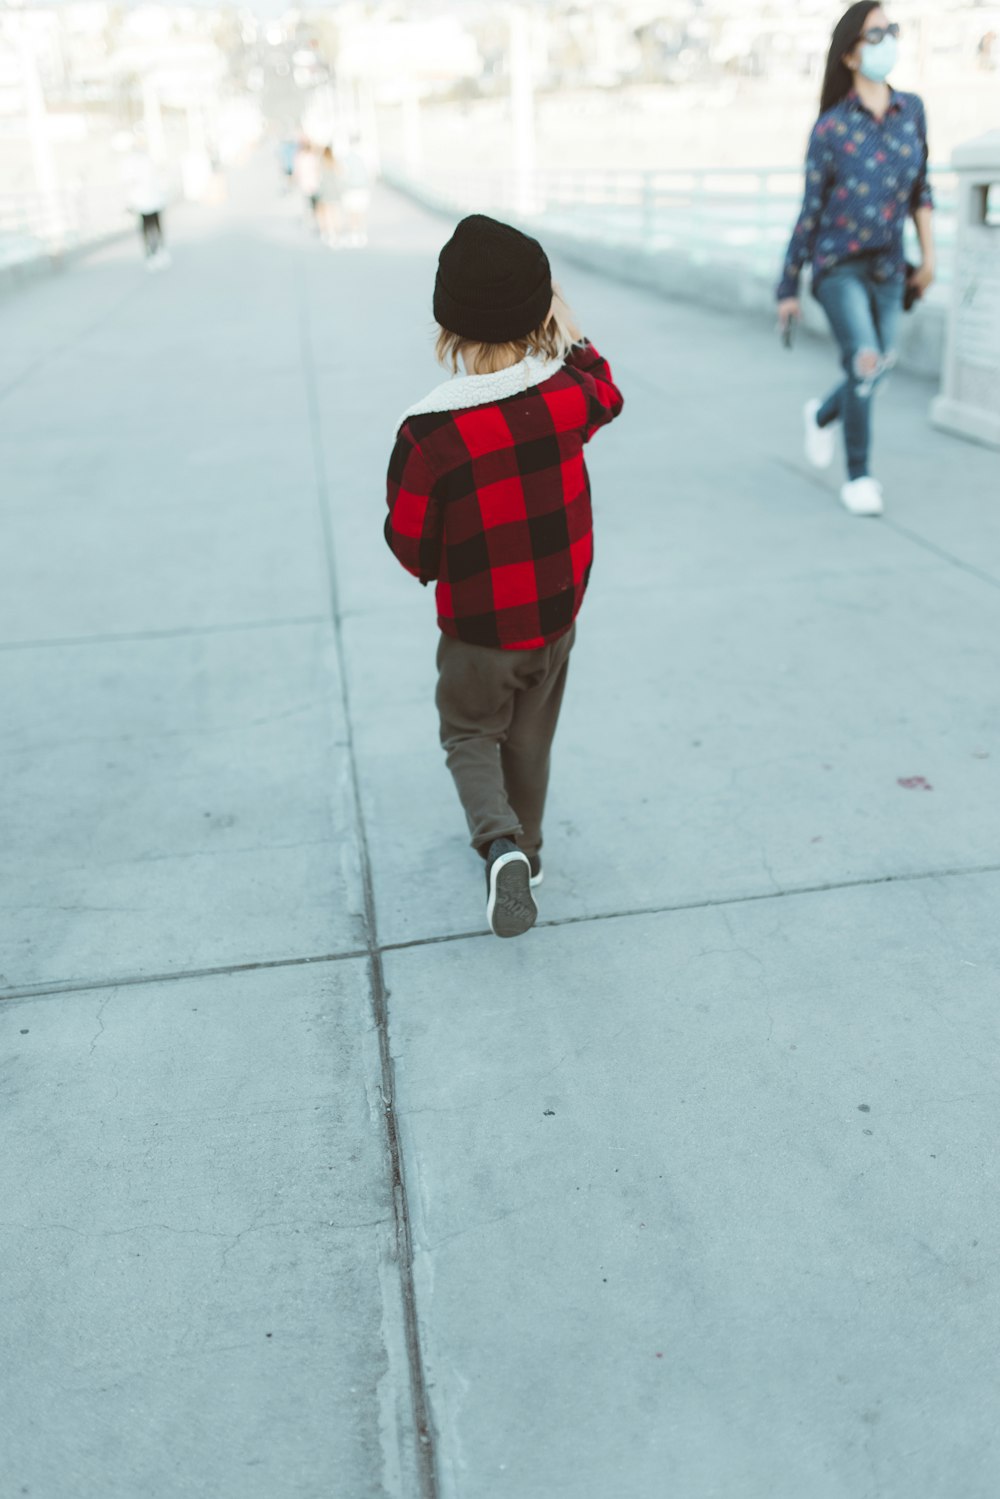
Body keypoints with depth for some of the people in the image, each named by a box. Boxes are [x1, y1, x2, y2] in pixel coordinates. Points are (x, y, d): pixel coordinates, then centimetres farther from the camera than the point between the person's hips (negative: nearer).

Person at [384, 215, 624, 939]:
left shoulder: (428, 431, -24)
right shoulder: (566, 395, -13)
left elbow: (411, 545, -14)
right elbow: (606, 394, 14)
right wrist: (571, 330, 23)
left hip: (477, 630, -3)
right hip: (557, 614, 4)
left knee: (471, 735, 17)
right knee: (530, 738, 22)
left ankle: (499, 843, -6)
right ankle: (525, 848, 40)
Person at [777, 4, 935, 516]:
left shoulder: (912, 110, 4)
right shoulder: (830, 128, -7)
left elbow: (920, 188, 13)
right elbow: (810, 212, -4)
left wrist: (928, 255, 8)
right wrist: (788, 288, -2)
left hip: (887, 267, 5)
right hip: (838, 266, -5)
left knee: (878, 370, 9)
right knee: (865, 361, -19)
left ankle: (822, 415, 42)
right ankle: (858, 476, -3)